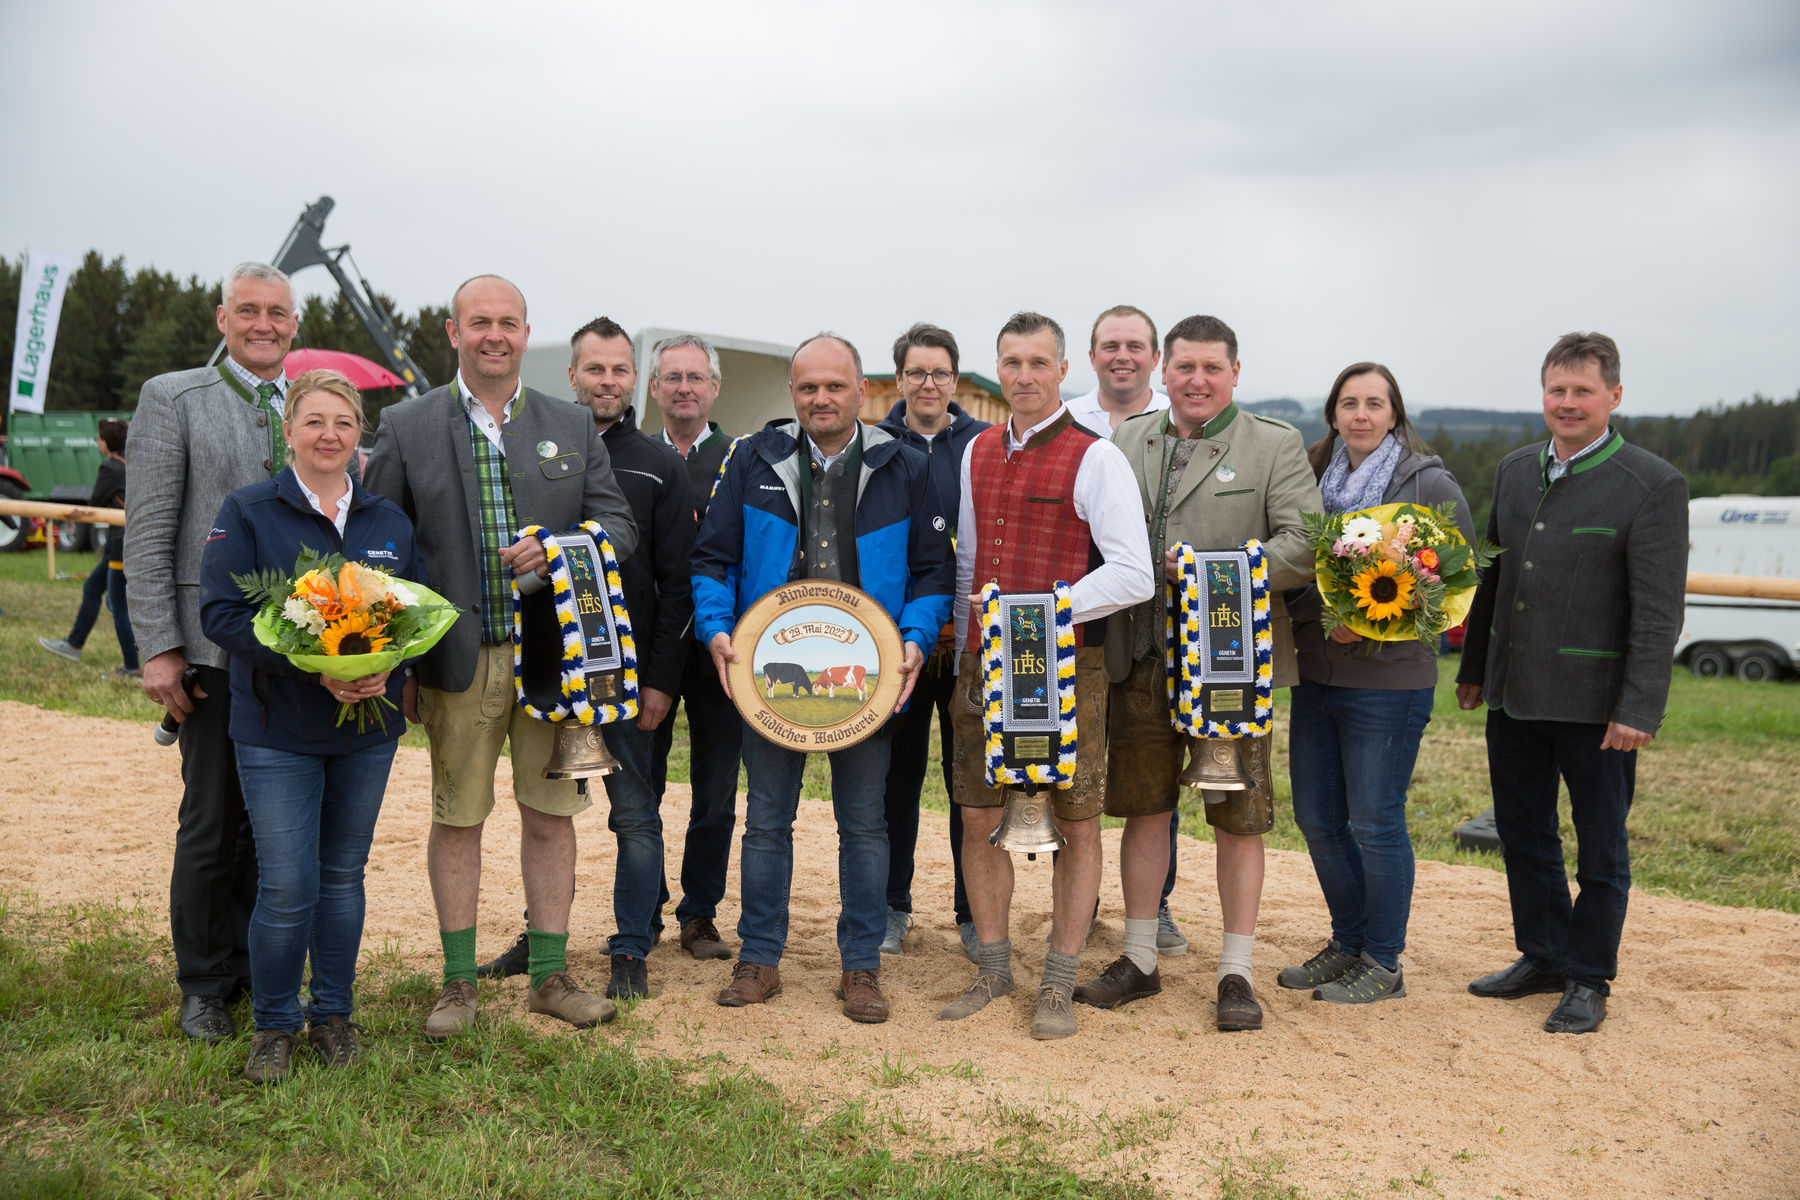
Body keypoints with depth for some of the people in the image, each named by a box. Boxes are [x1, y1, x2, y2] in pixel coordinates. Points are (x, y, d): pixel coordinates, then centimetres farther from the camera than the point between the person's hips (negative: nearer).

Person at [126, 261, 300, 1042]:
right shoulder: (172, 398, 1)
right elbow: (147, 533, -4)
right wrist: (158, 648, -10)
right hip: (217, 649, -3)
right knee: (211, 823, 5)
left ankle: (258, 966, 25)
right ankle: (203, 986, 21)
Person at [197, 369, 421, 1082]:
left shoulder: (390, 522, 8)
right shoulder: (247, 512, -3)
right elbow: (221, 611, -11)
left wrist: (385, 666, -12)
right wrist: (313, 665, -21)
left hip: (368, 728, 4)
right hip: (277, 729, -3)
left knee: (344, 876, 12)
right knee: (287, 888, -4)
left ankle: (334, 1014, 28)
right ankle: (274, 1024, 17)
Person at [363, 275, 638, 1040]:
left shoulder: (573, 427, 8)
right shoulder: (406, 428, 2)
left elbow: (619, 528, 7)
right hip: (459, 660, -1)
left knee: (550, 815, 8)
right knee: (457, 818, 7)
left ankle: (550, 976, 21)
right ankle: (458, 982, 21)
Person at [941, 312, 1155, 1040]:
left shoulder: (1095, 458, -7)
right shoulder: (977, 453, 12)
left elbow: (1134, 576, -13)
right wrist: (967, 650, 13)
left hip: (1068, 666, -5)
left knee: (1077, 824, 3)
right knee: (978, 818, 8)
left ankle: (1058, 985, 17)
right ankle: (993, 968, 25)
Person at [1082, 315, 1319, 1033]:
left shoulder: (1275, 445, 0)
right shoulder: (1124, 443, 11)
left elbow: (1305, 543, -9)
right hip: (1141, 658, 3)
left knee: (1238, 819, 4)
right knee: (1143, 810, 12)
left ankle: (1235, 973, 18)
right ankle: (1139, 960, 26)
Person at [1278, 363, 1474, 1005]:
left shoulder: (1431, 485, -5)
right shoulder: (1315, 476, 10)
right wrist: (1305, 621, -2)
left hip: (1389, 680, -6)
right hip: (1314, 672, 6)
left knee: (1375, 821, 0)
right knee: (1317, 816, 11)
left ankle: (1383, 964, 16)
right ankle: (1348, 944, 29)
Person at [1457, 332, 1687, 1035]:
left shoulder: (1653, 486, -9)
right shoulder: (1514, 471, 9)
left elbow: (1658, 610, -12)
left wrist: (1639, 709, -17)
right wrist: (1473, 668, 17)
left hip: (1595, 701, -6)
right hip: (1514, 693, 6)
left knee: (1600, 846, 7)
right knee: (1522, 833, 15)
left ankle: (1589, 979, 22)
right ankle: (1543, 956, 32)